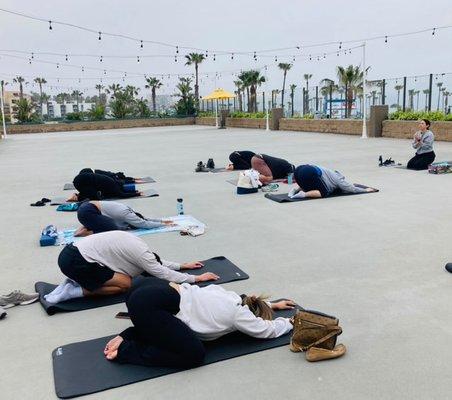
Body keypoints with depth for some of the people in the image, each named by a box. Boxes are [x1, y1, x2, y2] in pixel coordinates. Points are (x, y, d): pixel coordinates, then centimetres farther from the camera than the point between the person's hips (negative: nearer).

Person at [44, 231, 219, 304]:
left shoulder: (138, 248, 17)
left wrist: (183, 265, 34)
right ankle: (74, 291, -6)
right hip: (74, 261, -10)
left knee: (119, 276, 17)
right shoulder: (142, 254, -9)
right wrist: (197, 278, 5)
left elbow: (159, 263, 31)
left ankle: (77, 280, 11)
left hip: (71, 253, 10)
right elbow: (166, 275, -4)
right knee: (124, 284, -4)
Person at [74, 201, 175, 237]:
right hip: (87, 211, -10)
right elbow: (145, 224, -11)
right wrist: (164, 224, -2)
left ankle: (87, 226, 10)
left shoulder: (129, 211, 12)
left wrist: (162, 220, 19)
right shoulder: (127, 215, -13)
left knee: (119, 226, 12)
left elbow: (144, 218, 22)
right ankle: (86, 232, -9)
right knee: (114, 230, -13)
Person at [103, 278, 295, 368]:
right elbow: (269, 330, 12)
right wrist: (292, 322, 29)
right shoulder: (240, 315, -1)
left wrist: (274, 305, 48)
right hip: (148, 304, -9)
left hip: (151, 289, 9)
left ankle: (129, 336, 15)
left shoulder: (234, 298, 20)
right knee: (194, 355, -6)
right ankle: (127, 351, -2)